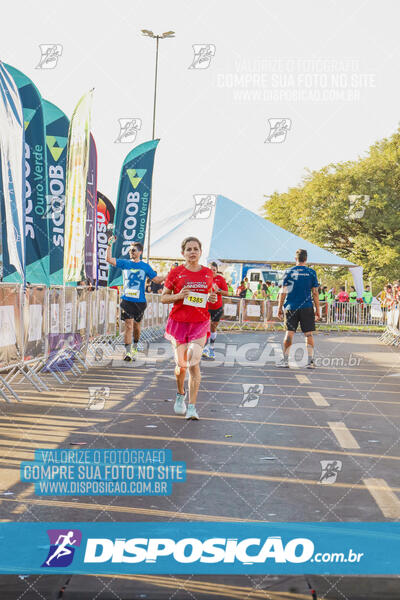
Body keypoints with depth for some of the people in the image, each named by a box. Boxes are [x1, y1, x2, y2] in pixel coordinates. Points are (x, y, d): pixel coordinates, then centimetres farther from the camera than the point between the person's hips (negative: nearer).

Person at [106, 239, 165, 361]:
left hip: (140, 301, 1)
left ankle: (134, 348, 33)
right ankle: (127, 352, -10)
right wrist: (110, 245, -10)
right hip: (126, 300, -1)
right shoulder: (124, 263, 6)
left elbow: (157, 279, 9)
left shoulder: (145, 266, 7)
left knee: (136, 327, 10)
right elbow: (109, 259, -2)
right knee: (128, 326, -10)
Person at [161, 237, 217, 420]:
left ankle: (192, 407, -10)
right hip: (178, 322, -1)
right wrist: (179, 296, -15)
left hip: (200, 323, 1)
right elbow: (163, 298, 3)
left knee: (194, 362, -13)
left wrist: (213, 299, -2)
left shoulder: (208, 273, 7)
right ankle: (180, 395, 33)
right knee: (182, 363, 2)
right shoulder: (175, 272, 0)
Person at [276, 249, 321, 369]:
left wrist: (280, 307, 8)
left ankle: (285, 360, 5)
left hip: (291, 308, 0)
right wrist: (317, 310, 7)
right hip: (307, 307, 0)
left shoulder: (289, 272, 1)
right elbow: (315, 293, 1)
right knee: (308, 334, 4)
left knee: (289, 333, 4)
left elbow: (283, 291, 1)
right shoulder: (311, 272, 1)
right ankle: (310, 361, 1)